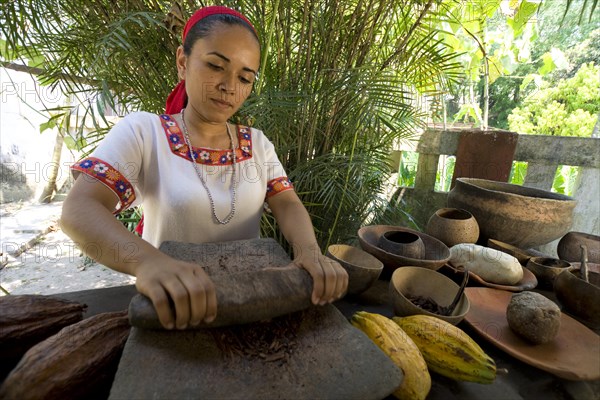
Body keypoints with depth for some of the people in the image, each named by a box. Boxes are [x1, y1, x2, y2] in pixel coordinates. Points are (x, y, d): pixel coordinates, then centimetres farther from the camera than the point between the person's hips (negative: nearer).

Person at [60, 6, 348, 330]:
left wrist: (309, 251, -30)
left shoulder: (257, 143, 1)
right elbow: (78, 209, -21)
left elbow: (288, 204, -8)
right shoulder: (142, 131, -11)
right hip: (172, 304, 2)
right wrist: (148, 262, -41)